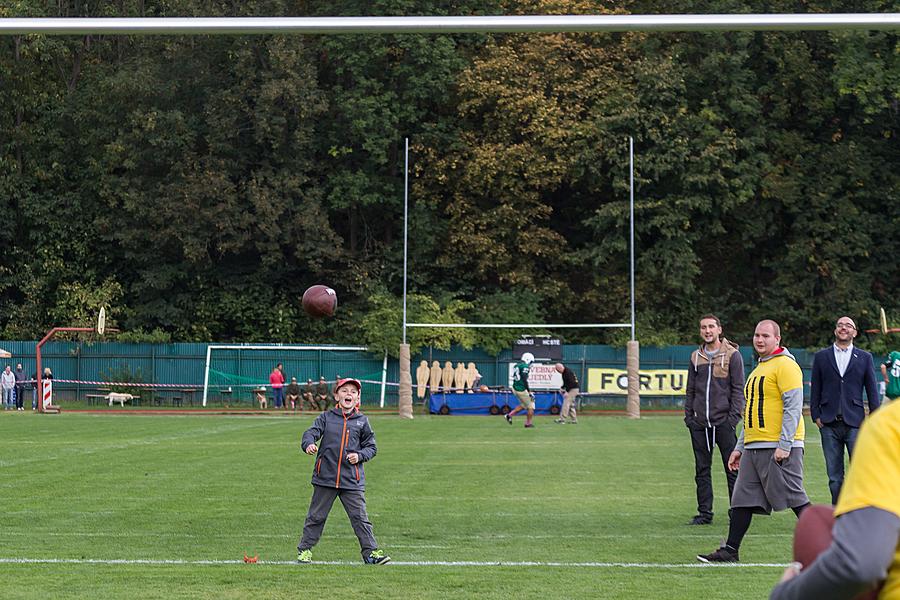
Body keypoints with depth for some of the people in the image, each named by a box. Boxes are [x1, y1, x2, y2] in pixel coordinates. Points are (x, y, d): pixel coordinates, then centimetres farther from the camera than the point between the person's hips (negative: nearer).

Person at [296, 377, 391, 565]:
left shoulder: (362, 421, 7)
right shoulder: (326, 417, 4)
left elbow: (371, 447, 12)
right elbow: (311, 432, -9)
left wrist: (360, 455, -7)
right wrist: (308, 444, -31)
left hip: (352, 479, 0)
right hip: (325, 478, 0)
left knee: (360, 517, -1)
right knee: (316, 516, 9)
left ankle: (371, 551, 4)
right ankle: (304, 550, 20)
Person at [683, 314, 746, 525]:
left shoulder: (732, 355, 0)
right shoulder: (696, 356, 13)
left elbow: (738, 389, -2)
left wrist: (734, 416, -10)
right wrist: (688, 415, 8)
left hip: (723, 421, -4)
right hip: (699, 423, 5)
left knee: (732, 469, -1)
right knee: (702, 470, 6)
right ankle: (704, 513, 11)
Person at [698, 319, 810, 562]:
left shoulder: (785, 365, -8)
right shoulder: (759, 369, 22)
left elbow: (793, 407, -16)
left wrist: (784, 445, -21)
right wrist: (739, 447, 23)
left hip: (778, 449, -9)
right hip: (754, 448, 9)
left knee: (794, 497, -6)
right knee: (742, 499, 7)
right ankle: (730, 551, 10)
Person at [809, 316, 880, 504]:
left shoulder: (865, 358, 9)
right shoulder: (821, 357, 11)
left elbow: (872, 391, 8)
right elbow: (815, 389, 10)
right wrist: (816, 415, 1)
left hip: (855, 423, -1)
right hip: (829, 424, 1)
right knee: (834, 476, 4)